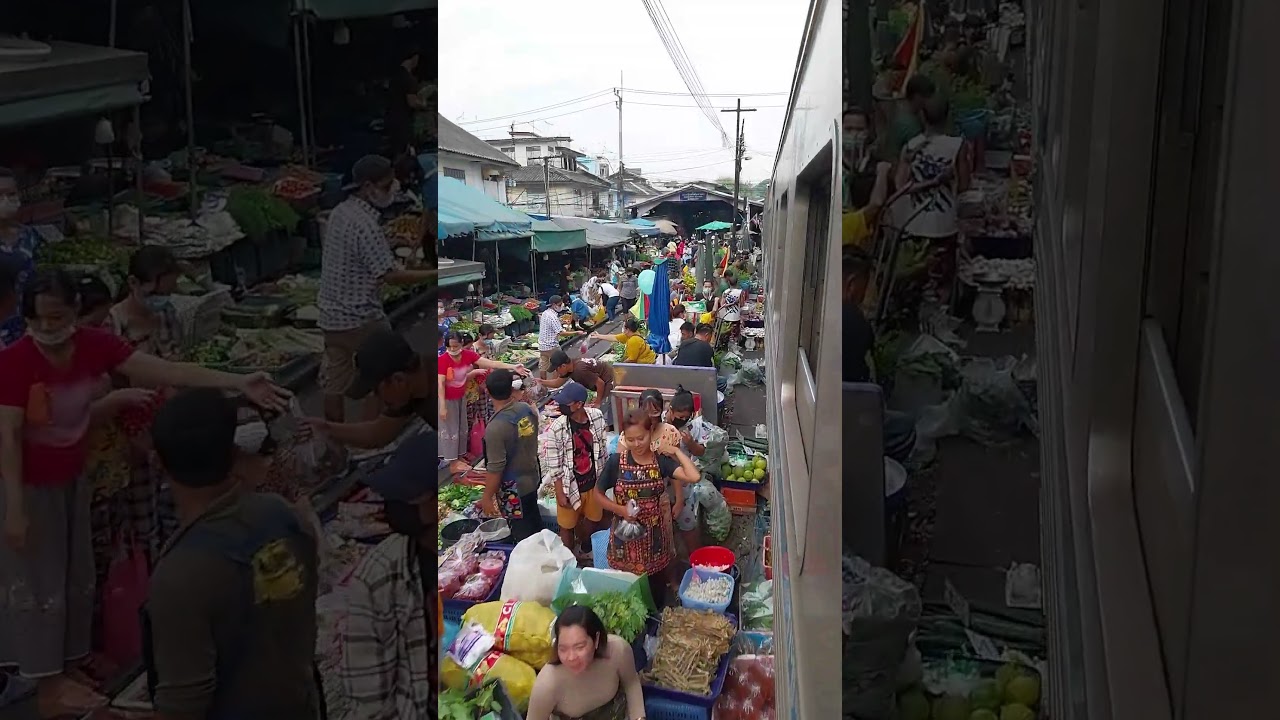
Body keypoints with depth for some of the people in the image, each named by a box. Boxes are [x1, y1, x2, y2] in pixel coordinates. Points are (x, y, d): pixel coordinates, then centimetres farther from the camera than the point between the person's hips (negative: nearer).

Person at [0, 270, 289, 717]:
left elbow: (166, 371, -19)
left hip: (72, 479, 5)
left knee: (76, 574, 16)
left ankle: (70, 664, 34)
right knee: (39, 579, 6)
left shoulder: (94, 345, -13)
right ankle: (48, 684, 20)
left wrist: (238, 383, -29)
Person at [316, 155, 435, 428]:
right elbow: (391, 276, -22)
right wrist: (435, 274, -19)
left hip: (331, 315, 8)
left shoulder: (340, 212, 6)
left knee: (334, 384, 14)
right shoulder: (366, 224, -21)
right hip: (361, 318, -8)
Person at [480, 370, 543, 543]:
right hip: (532, 478, 7)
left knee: (522, 533, 11)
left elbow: (495, 468, -25)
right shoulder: (528, 409, -10)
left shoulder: (495, 427, -31)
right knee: (534, 521, 27)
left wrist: (487, 497, -14)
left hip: (512, 489, -7)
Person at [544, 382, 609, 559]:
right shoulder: (557, 428, -25)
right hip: (570, 486, -4)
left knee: (592, 518, 25)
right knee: (567, 525, 15)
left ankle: (585, 547, 52)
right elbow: (554, 466, -16)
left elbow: (603, 450, 1)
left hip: (593, 481, 4)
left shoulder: (597, 416, -15)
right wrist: (560, 494, -11)